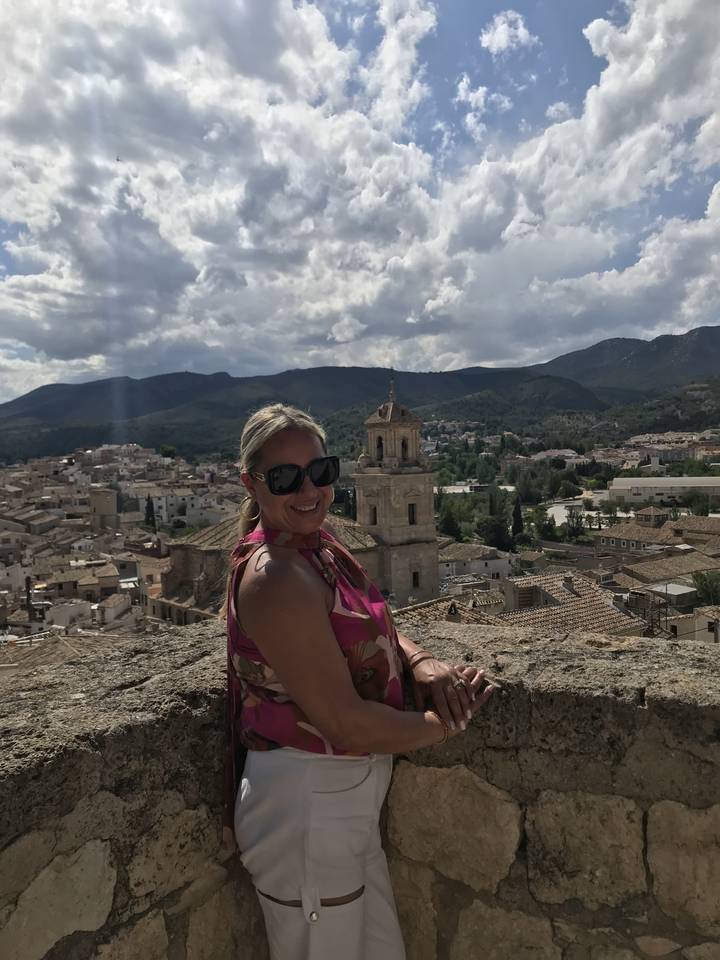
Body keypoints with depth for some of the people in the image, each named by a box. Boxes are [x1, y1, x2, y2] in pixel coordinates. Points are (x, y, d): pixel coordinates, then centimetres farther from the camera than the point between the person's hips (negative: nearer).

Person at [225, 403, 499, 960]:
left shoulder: (320, 546, 1)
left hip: (349, 796, 8)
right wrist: (449, 722, -11)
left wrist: (423, 665, -9)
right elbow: (347, 723, -26)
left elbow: (374, 628, 12)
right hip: (307, 807, -8)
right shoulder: (276, 578, -26)